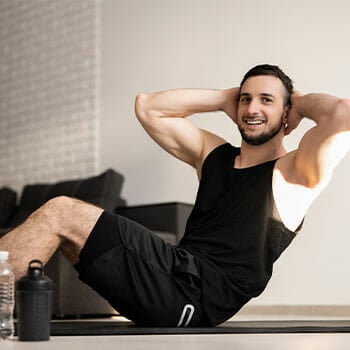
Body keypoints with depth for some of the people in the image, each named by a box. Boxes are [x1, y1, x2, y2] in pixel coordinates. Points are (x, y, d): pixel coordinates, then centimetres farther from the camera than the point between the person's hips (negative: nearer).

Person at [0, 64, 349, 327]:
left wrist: (303, 103, 5)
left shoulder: (294, 173, 2)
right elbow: (147, 106, 23)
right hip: (181, 271, 7)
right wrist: (224, 99, 20)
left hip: (201, 293, -7)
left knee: (60, 213, -14)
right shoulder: (212, 153, 21)